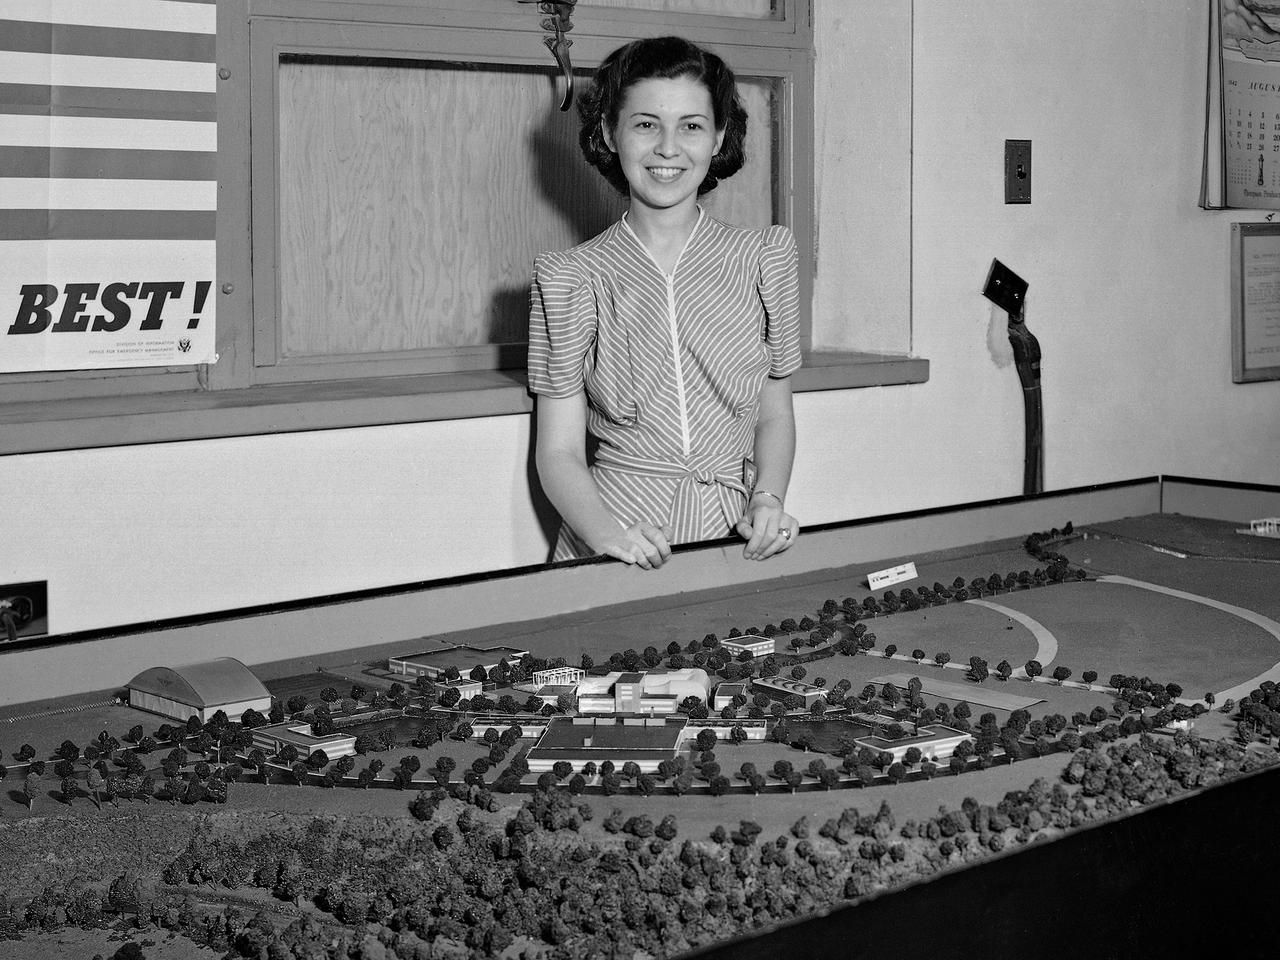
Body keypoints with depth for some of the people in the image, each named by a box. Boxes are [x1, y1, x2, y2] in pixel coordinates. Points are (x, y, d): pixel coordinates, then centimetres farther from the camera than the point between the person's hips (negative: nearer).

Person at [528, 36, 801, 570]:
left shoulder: (765, 259, 8)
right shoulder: (568, 280, 2)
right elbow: (560, 451, 0)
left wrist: (768, 499, -4)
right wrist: (610, 534, -18)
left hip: (736, 541, 2)